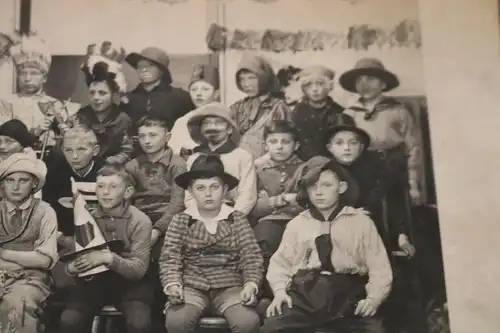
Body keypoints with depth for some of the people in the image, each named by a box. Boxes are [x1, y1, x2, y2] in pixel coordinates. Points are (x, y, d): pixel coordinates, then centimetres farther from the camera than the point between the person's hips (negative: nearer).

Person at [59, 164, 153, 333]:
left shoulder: (140, 221, -9)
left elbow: (139, 269, -14)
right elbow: (77, 254, 10)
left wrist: (108, 258, -30)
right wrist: (71, 267, -14)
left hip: (128, 282, -3)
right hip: (93, 280, 3)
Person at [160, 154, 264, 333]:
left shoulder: (238, 220, 6)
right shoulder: (180, 221, 5)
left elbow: (251, 257, 1)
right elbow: (170, 258, -1)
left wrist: (251, 284, -16)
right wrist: (173, 284, -19)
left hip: (229, 285, 0)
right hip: (192, 286, 0)